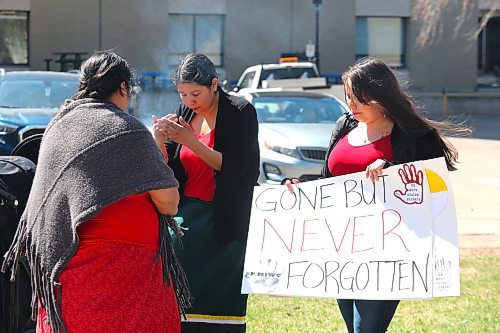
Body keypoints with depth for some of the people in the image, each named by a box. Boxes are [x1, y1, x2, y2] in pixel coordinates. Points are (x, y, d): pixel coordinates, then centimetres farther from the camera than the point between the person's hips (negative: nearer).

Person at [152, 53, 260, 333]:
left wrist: (190, 141, -19)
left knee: (219, 305, -6)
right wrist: (160, 139, -10)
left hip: (223, 223, -4)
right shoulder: (185, 112, 10)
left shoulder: (241, 112, -6)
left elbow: (234, 168, -14)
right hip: (187, 214, 5)